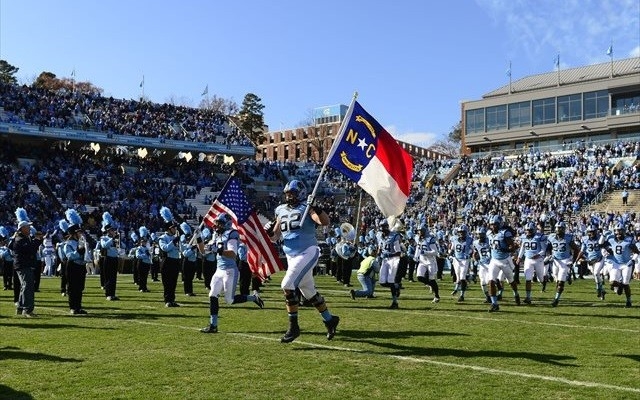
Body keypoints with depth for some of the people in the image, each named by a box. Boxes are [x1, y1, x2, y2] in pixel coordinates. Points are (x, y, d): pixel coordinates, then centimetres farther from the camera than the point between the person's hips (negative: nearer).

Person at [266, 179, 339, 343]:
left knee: (287, 285, -18)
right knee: (309, 291, 15)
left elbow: (325, 222, -21)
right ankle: (329, 319, 32)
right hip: (291, 256, 7)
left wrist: (316, 208, -34)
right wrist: (269, 231, -6)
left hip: (307, 253, -7)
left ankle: (293, 327, -9)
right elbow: (275, 237, 14)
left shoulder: (306, 207, -6)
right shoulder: (281, 210, 12)